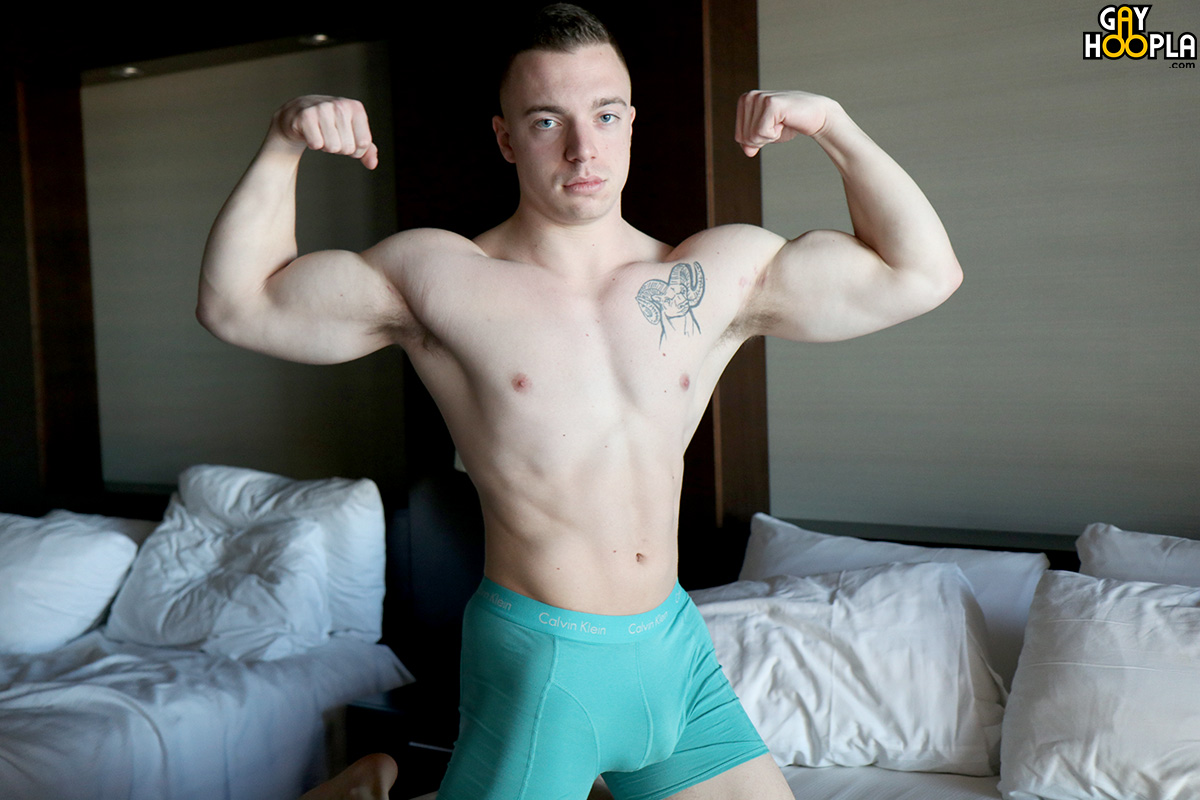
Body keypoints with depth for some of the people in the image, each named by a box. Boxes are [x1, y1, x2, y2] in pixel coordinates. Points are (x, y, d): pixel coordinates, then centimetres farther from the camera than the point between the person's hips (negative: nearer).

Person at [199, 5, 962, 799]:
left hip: (677, 645, 4)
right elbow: (236, 302, -3)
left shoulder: (719, 274, 2)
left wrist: (832, 124, -5)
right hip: (539, 666, -4)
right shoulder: (438, 279, -5)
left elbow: (922, 273, 3)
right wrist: (284, 147, -14)